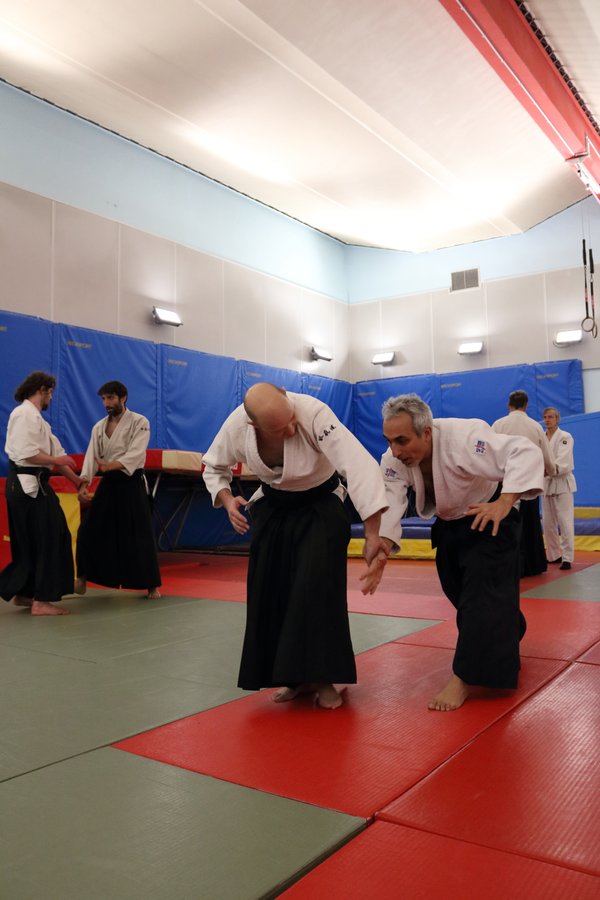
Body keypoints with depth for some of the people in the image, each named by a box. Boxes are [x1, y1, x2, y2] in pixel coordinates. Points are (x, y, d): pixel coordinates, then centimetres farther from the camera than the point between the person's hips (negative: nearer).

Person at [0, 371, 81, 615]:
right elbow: (25, 454, -22)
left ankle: (23, 593, 27)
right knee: (46, 540, -7)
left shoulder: (35, 417, 21)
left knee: (34, 541, 16)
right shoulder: (25, 414, -12)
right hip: (27, 484, -10)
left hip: (34, 484, 10)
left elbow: (55, 453, 20)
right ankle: (40, 600, -2)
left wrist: (77, 481, 18)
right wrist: (56, 460, -9)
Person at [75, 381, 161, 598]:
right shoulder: (99, 427, 9)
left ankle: (152, 585, 9)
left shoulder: (140, 422, -7)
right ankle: (83, 576, 21)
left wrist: (110, 466, -36)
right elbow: (92, 456, -1)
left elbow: (135, 454, -20)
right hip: (108, 484, 5)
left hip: (132, 484, -4)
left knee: (140, 535, -3)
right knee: (89, 530, 2)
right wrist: (84, 484, -16)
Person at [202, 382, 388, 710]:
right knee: (270, 588, 1)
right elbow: (213, 466, -2)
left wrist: (372, 533, -44)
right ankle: (292, 675, 18)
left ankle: (321, 677, 3)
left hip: (320, 502, -3)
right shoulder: (236, 426, -24)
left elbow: (359, 464, -42)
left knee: (318, 587, -15)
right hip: (273, 505, 4)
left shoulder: (313, 413, -36)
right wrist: (226, 499, -22)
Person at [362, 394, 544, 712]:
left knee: (484, 592, -17)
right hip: (449, 527, 6)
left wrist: (504, 503, -55)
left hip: (488, 520, -6)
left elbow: (526, 453, -41)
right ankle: (502, 641, 44)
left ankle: (465, 677, -11)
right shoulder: (394, 460, -19)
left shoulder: (462, 437, -37)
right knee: (459, 591, 17)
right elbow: (389, 504, -25)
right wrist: (381, 552, -42)